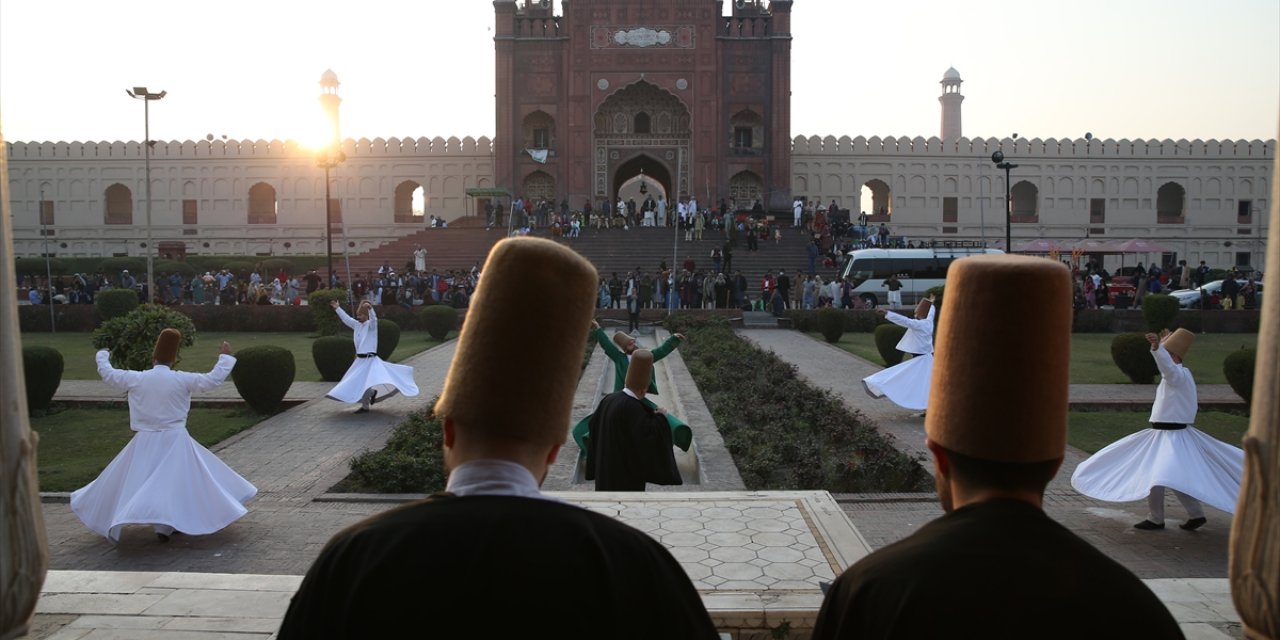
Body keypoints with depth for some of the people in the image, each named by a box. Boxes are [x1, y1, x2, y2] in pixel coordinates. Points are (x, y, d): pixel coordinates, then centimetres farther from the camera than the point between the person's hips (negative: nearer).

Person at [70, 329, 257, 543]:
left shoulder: (135, 379, -4)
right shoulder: (182, 380, -8)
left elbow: (107, 373, 11)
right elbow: (213, 379, -1)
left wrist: (103, 356, 31)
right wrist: (225, 357, 13)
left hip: (145, 442, 2)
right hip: (175, 442, -2)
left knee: (128, 483, 16)